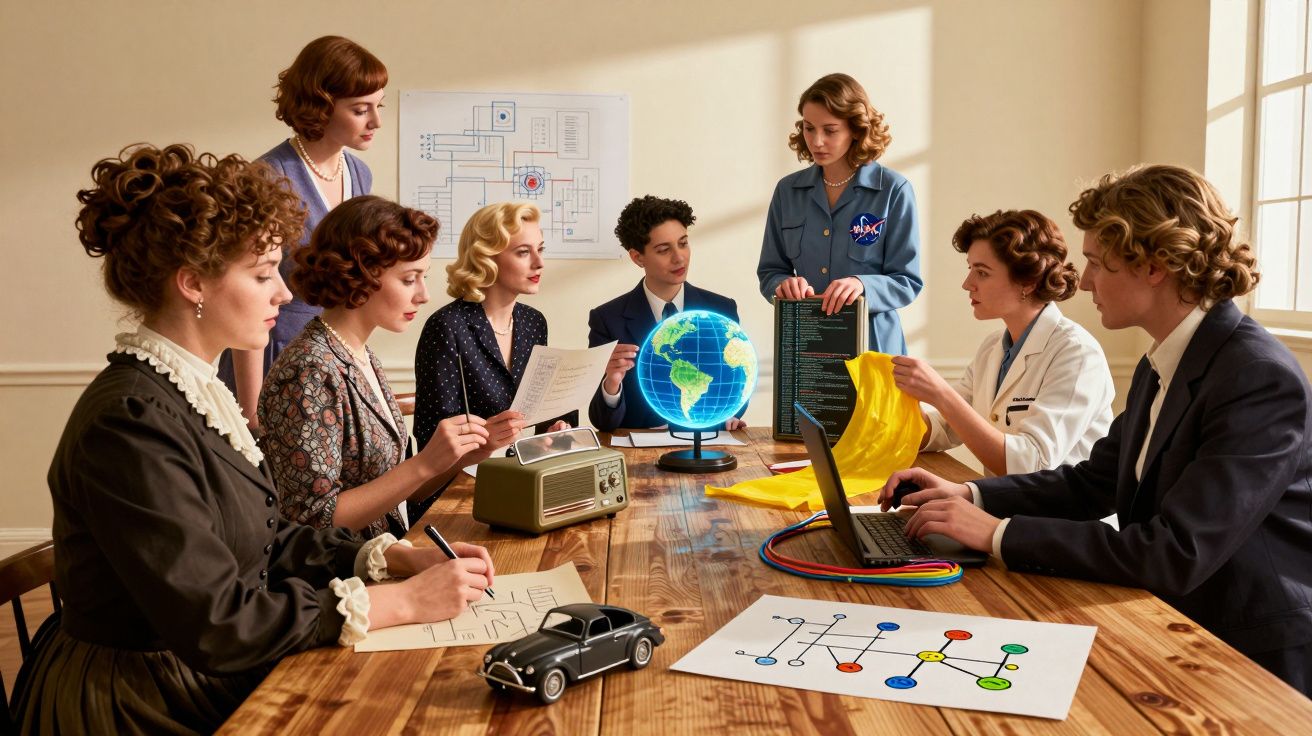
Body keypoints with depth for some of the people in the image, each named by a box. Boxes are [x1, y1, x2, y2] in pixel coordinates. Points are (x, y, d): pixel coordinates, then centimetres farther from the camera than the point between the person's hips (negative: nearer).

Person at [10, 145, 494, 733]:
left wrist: (395, 558, -5)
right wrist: (402, 602, -20)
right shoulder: (132, 422, -24)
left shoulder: (194, 388, 6)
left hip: (209, 669, 8)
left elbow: (266, 537, 7)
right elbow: (216, 624, -25)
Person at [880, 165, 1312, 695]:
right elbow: (1094, 481, 11)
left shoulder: (1262, 380, -24)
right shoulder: (1160, 365, 6)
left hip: (1253, 665, -7)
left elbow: (1176, 554, -29)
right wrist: (968, 495, -3)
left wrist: (1000, 533, -24)